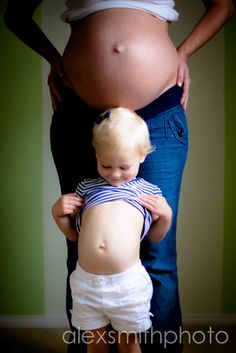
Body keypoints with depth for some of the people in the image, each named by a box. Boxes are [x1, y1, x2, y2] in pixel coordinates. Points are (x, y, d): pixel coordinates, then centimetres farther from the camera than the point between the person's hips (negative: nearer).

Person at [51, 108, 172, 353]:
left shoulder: (149, 192, 6)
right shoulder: (86, 187, 11)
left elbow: (155, 237, 13)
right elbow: (73, 234, 17)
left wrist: (165, 215, -3)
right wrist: (58, 213, 1)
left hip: (127, 283, -1)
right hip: (86, 281, 2)